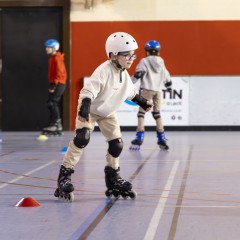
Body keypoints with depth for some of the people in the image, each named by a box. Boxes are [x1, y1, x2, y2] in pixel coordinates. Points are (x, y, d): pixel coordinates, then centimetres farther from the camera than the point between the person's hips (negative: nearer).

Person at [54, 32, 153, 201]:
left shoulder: (124, 74, -3)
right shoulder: (104, 71, -29)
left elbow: (131, 92, 18)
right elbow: (88, 90, -38)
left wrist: (143, 102, 26)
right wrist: (84, 108, -51)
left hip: (108, 113, 7)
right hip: (89, 111, -7)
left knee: (117, 144, 1)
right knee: (82, 138, -27)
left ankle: (113, 178, 21)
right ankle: (64, 175, -23)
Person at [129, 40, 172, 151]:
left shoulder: (144, 61, -2)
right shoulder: (161, 62, 13)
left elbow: (138, 74, -13)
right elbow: (166, 76, 22)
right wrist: (169, 86, 40)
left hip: (147, 89, -5)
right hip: (158, 90, 5)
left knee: (141, 112, -3)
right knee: (157, 113, 14)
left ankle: (139, 137, -14)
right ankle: (162, 138, 11)